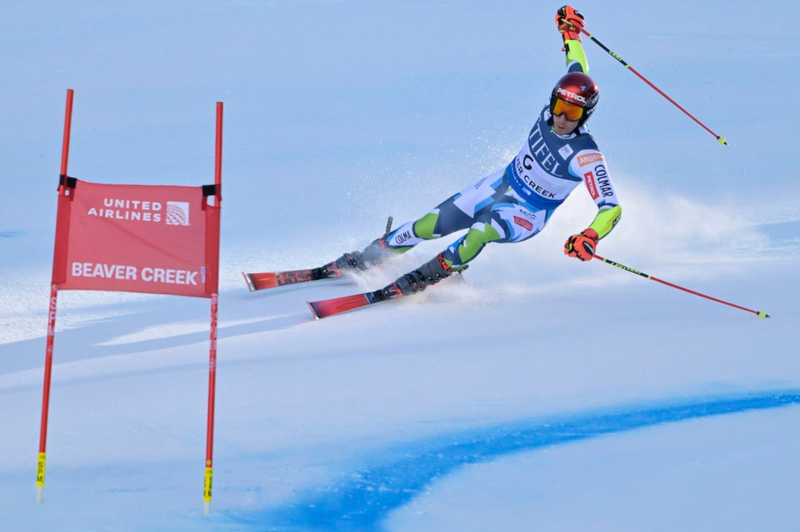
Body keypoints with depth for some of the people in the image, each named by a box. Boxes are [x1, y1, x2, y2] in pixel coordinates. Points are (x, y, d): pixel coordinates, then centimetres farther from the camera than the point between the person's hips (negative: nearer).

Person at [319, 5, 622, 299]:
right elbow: (578, 69, 5)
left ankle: (424, 279, -15)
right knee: (429, 225, -1)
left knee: (480, 231, -37)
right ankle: (367, 259, 20)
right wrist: (571, 32, 9)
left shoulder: (585, 156, -31)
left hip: (527, 215, -6)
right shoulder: (554, 110, -15)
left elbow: (611, 208, -34)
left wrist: (591, 237, -52)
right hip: (502, 184, 6)